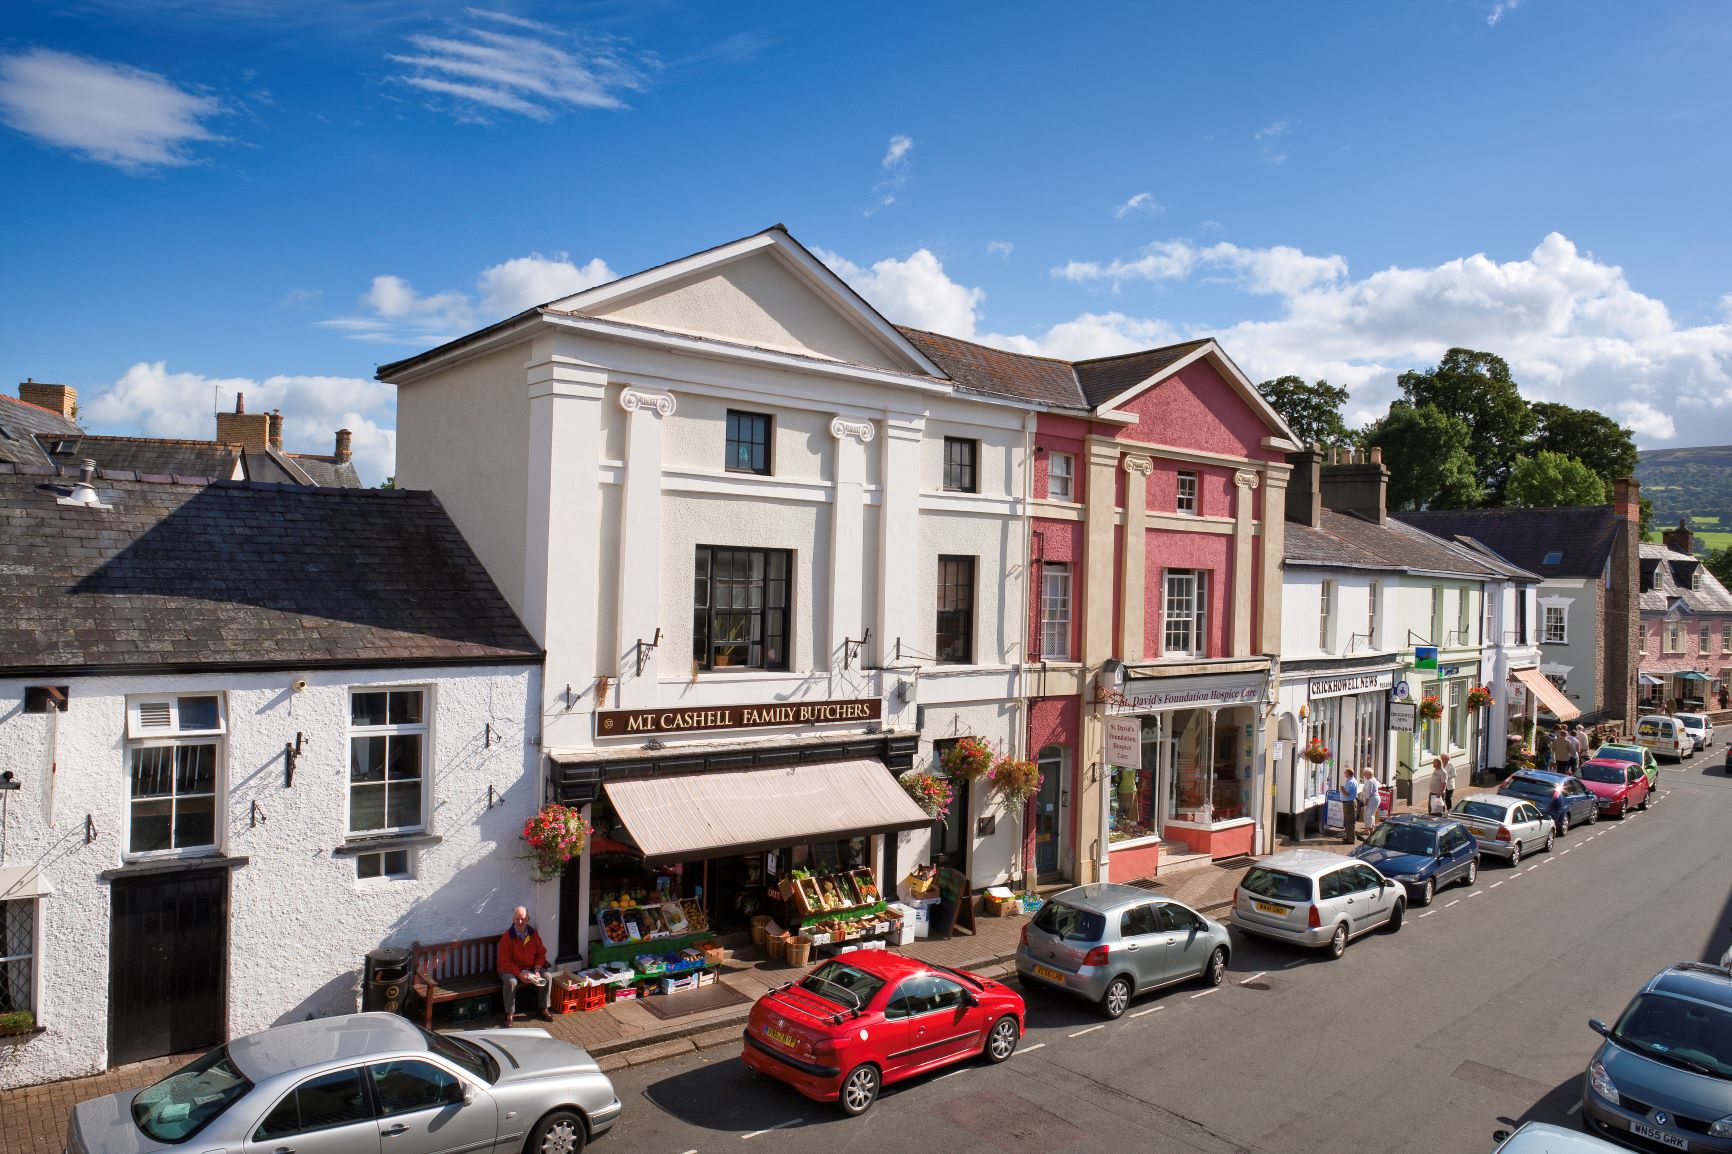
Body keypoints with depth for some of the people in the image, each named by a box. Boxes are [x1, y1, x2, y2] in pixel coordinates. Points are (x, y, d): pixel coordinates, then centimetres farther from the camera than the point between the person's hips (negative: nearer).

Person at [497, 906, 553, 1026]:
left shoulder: (533, 934, -3)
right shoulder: (507, 937, -16)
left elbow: (541, 953, 4)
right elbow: (505, 961, -16)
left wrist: (537, 969, -13)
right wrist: (520, 974, -25)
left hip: (531, 968, 4)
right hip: (511, 969, -4)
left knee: (547, 977, -17)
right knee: (511, 982, -35)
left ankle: (543, 1010, -2)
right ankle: (509, 1014, -19)